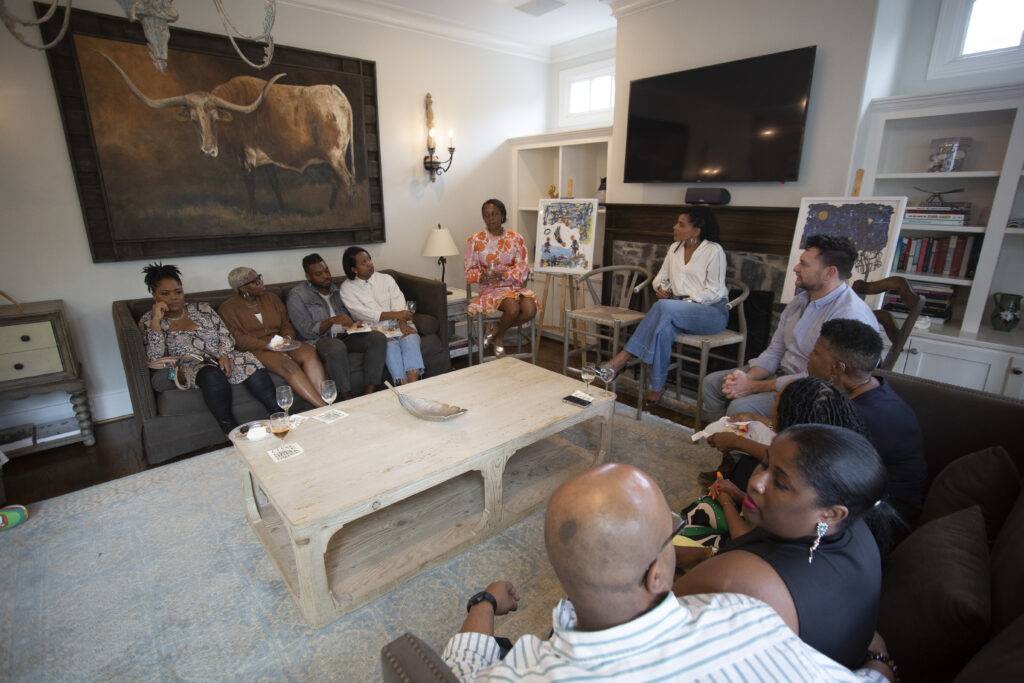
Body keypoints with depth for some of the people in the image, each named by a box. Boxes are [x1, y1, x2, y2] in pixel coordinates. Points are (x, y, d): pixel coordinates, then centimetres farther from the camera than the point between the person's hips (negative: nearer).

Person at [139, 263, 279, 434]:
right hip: (189, 367, -3)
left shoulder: (202, 309, 15)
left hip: (220, 358, 3)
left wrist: (224, 355, -10)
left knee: (252, 364, -30)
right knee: (212, 374, -39)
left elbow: (225, 335, 10)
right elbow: (154, 358, -5)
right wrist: (156, 320, -11)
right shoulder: (148, 321, 9)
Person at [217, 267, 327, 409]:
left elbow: (286, 324, 18)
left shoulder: (271, 298, 18)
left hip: (280, 343, 5)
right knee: (288, 365, -35)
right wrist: (267, 345, -19)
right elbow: (238, 340, -7)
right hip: (255, 350, -4)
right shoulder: (227, 309, 4)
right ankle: (323, 407, -44)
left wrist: (287, 337, -5)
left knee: (309, 352, -30)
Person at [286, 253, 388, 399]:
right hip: (319, 340, -5)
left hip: (347, 336, 6)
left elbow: (352, 314, 23)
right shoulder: (297, 295, 1)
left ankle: (369, 393, -25)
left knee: (378, 337, -23)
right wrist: (332, 320, -23)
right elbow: (306, 331, -8)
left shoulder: (337, 289, 18)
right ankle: (347, 399, -27)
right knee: (336, 347, -41)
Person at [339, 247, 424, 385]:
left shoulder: (386, 279, 16)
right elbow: (363, 314, -9)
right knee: (390, 345, -33)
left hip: (398, 325, 2)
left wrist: (402, 322, -19)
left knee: (410, 339, -30)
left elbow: (399, 303, 3)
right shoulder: (347, 288, 6)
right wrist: (395, 314, -17)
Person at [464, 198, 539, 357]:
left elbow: (523, 267, -1)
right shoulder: (475, 241, 4)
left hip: (514, 286, 3)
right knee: (513, 307, -33)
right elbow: (470, 271, 3)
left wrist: (503, 275, -20)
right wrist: (481, 276, -21)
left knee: (530, 309, -27)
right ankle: (499, 337, -2)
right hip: (490, 288, -3)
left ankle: (496, 330, -2)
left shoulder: (516, 238, 6)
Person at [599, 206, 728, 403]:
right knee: (664, 329, -34)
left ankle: (623, 358, -35)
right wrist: (660, 287, -4)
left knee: (663, 306, -35)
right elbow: (661, 277, 20)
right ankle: (657, 386, -31)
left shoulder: (714, 250, -5)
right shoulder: (675, 248, 14)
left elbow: (713, 291, -9)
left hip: (712, 312, -5)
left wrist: (686, 301, -17)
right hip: (679, 311, 5)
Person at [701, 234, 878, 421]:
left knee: (740, 407, -28)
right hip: (782, 373, 9)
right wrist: (748, 377, -11)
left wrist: (753, 387, -21)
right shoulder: (799, 301, 8)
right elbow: (775, 351, 9)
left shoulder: (850, 316, -22)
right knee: (712, 382, 2)